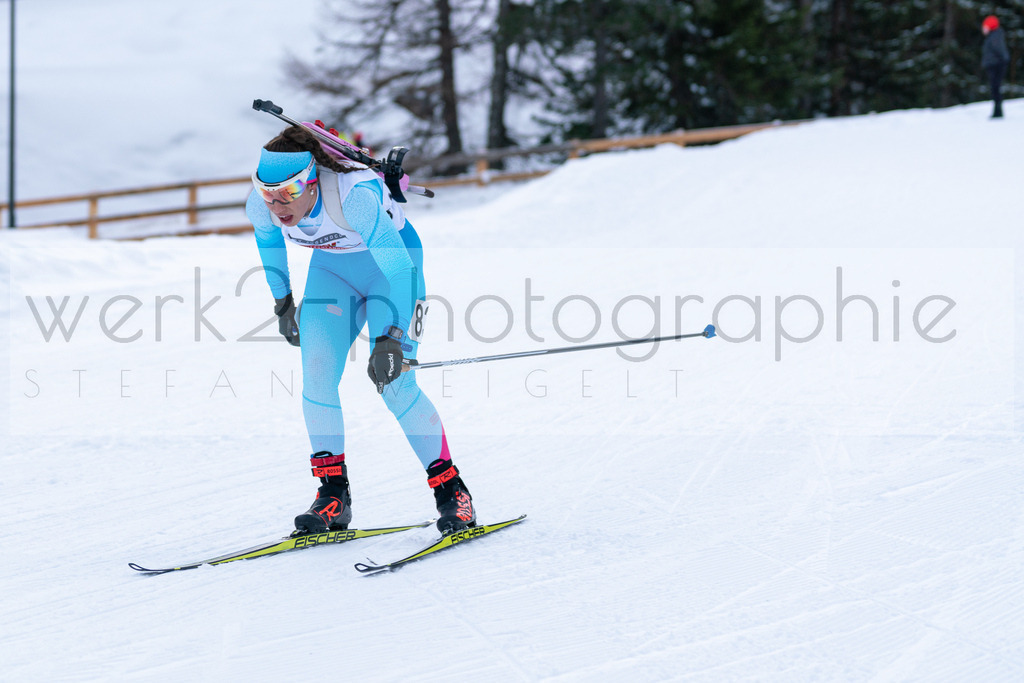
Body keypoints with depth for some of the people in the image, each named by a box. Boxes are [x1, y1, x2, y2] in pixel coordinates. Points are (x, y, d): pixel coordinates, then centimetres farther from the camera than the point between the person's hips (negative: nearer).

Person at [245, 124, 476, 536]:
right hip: (333, 266, 5)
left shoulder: (354, 195, -39)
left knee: (394, 386, -15)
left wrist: (392, 339, -45)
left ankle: (451, 491, -2)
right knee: (316, 379, -10)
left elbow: (399, 265, -38)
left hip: (390, 262, -5)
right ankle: (333, 496, 0)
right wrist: (282, 300, 11)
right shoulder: (262, 206, -22)